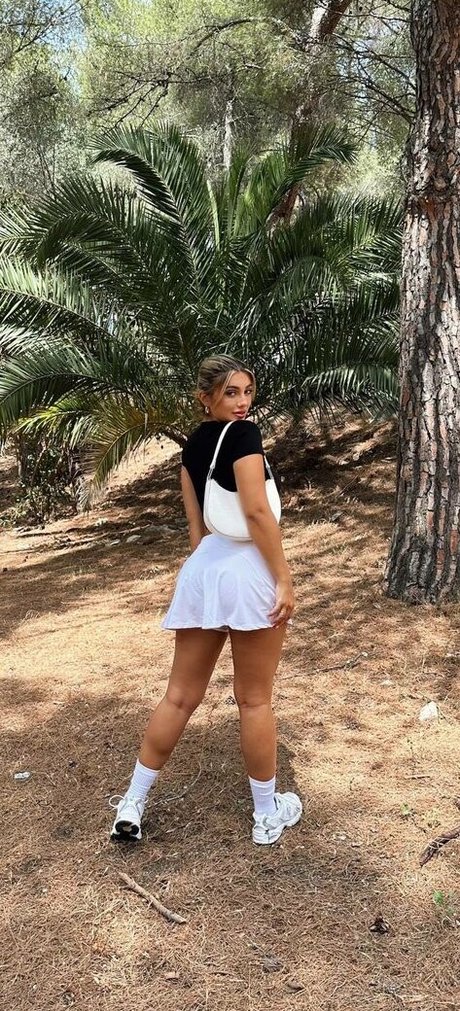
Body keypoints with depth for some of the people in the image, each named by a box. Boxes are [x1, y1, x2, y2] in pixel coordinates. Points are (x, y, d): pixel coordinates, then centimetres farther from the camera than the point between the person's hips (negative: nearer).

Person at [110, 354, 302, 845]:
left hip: (202, 566, 7)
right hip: (248, 566, -7)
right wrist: (284, 579, -16)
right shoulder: (243, 434, -10)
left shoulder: (193, 444, 15)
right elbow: (256, 512, -19)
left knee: (180, 695, 14)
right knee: (254, 700, 6)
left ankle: (131, 805, 21)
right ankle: (268, 814, 22)